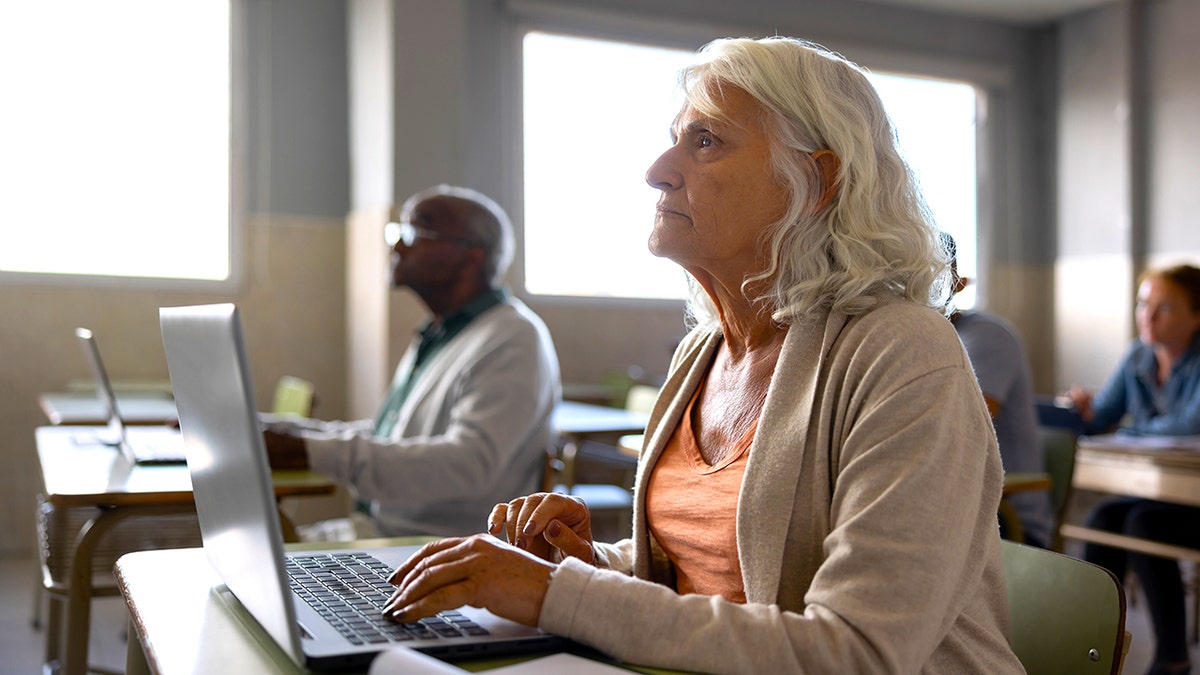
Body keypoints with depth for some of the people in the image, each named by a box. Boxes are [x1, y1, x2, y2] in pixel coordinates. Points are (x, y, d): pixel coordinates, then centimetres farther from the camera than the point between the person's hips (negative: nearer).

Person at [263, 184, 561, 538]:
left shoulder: (513, 342, -16)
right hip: (381, 530, 10)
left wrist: (309, 449, -30)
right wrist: (282, 431, 13)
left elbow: (469, 465, -29)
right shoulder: (438, 335, 17)